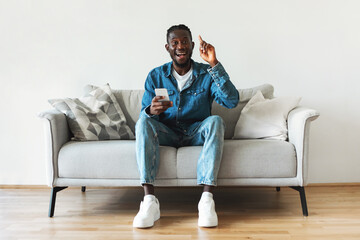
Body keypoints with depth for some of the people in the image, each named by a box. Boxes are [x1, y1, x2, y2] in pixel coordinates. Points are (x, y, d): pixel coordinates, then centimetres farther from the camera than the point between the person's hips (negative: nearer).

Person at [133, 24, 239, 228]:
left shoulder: (206, 74, 0)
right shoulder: (156, 76, 4)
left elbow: (232, 101, -16)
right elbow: (144, 113, -3)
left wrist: (214, 64, -23)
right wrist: (151, 110, -29)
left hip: (196, 134, -1)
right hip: (166, 134, 1)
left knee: (216, 121, -30)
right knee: (143, 120, -28)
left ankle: (207, 198, -38)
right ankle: (150, 200, -36)